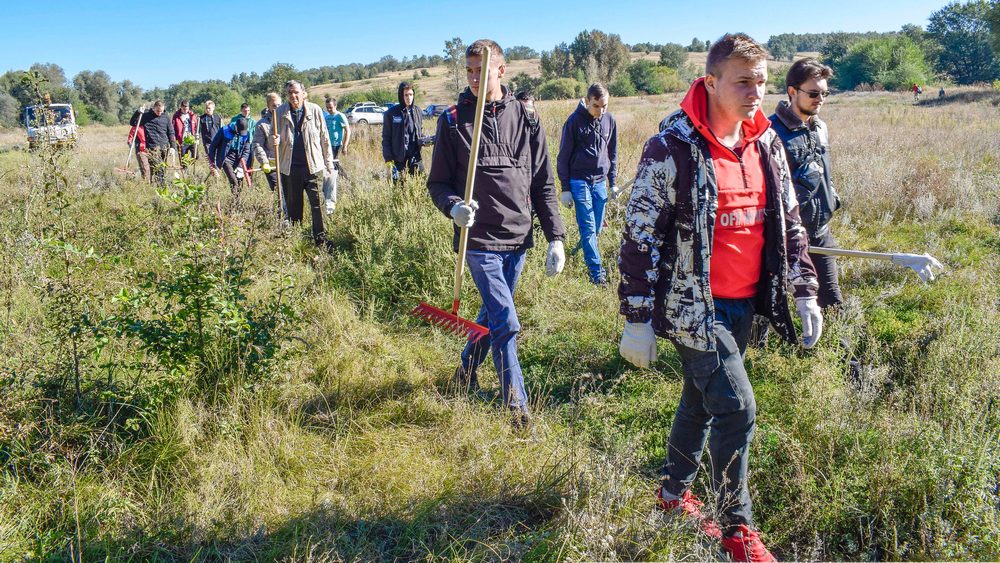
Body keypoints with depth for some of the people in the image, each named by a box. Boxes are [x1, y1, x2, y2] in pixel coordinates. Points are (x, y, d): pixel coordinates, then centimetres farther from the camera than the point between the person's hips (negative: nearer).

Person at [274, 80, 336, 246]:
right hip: (289, 167, 2)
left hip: (313, 166, -2)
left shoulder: (315, 110, -1)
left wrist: (329, 162, 6)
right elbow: (274, 138, 11)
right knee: (293, 207, 12)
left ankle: (321, 238, 5)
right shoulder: (280, 112, 3)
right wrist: (274, 140, -14)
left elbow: (324, 138, 5)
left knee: (318, 203, -3)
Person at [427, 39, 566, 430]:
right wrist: (453, 206, -20)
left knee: (493, 313, 18)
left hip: (518, 238, 4)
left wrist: (555, 237, 1)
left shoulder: (525, 119, 4)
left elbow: (544, 184, 6)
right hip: (479, 238, -3)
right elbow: (438, 182, 2)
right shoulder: (453, 120, -1)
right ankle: (517, 409, 6)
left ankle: (467, 370, 43)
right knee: (506, 324, -8)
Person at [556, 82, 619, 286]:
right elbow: (563, 157, -4)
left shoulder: (609, 120, 6)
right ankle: (597, 271, -7)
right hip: (579, 181, -5)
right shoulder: (575, 121, -8)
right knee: (588, 227, -8)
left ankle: (586, 254, 31)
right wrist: (565, 188, -6)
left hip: (600, 181, 5)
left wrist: (613, 183, 13)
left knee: (597, 227, 8)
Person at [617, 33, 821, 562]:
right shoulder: (672, 148, -16)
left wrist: (805, 292, 9)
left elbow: (789, 222, 14)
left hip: (743, 304, 7)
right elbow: (640, 236, -15)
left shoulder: (766, 143, 6)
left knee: (701, 398, 19)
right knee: (736, 408, -8)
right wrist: (637, 319, -15)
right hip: (692, 305, -7)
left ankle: (673, 492, 40)